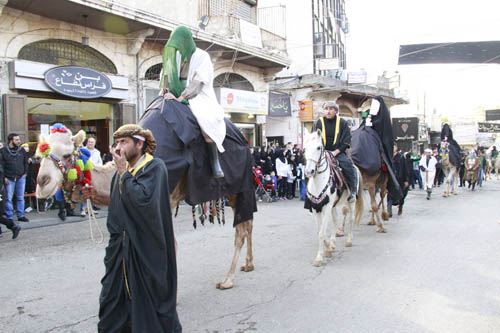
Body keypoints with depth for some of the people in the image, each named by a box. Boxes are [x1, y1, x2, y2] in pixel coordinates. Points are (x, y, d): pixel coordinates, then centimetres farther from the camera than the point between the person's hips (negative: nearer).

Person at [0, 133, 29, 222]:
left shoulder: (22, 150, 7)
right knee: (8, 198, 1)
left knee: (20, 197, 8)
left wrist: (25, 173, 7)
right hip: (9, 179, -3)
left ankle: (21, 215, 16)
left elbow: (26, 162, 15)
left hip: (21, 178, 3)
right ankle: (10, 217, 9)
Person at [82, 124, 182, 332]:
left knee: (148, 299, 6)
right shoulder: (123, 169, 8)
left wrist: (123, 171, -19)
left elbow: (141, 198, -29)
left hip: (145, 249, -7)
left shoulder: (155, 167, -13)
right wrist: (98, 197, 5)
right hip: (121, 246, 7)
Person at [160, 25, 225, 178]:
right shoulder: (176, 56, 13)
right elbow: (167, 74, 13)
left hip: (198, 97, -6)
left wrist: (180, 98, -21)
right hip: (178, 95, 6)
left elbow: (197, 82, -14)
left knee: (206, 121, -34)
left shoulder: (202, 56, -4)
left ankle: (215, 162, -31)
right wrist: (168, 91, -8)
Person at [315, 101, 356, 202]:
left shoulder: (342, 122, 1)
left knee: (347, 164, -27)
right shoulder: (320, 122, 5)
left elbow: (346, 141, -2)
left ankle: (352, 190, -13)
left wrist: (336, 152, -13)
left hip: (338, 152, -2)